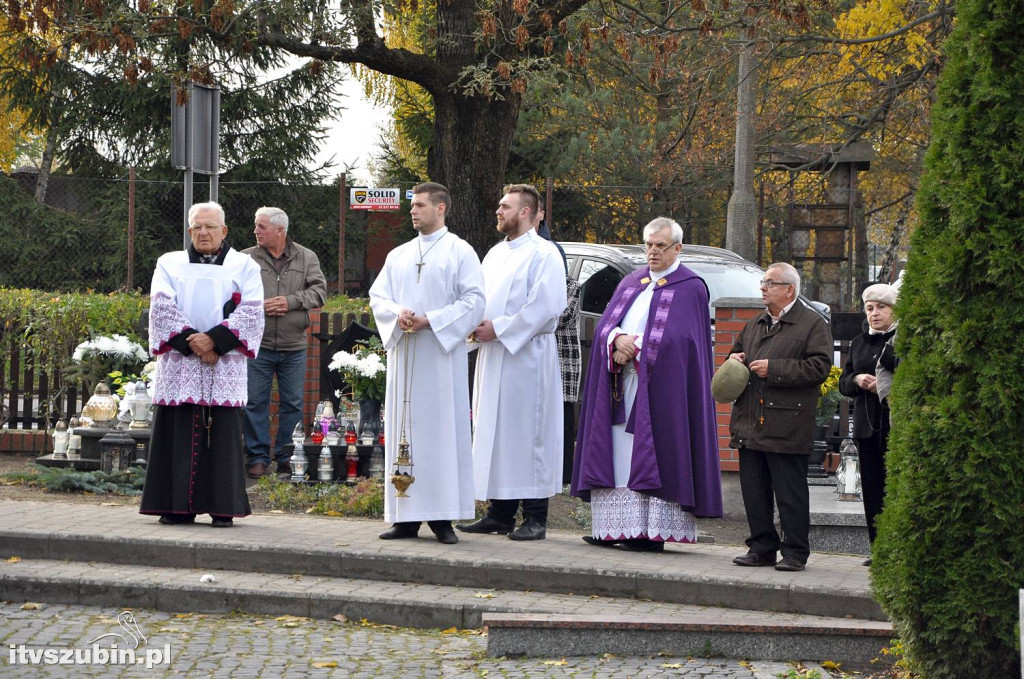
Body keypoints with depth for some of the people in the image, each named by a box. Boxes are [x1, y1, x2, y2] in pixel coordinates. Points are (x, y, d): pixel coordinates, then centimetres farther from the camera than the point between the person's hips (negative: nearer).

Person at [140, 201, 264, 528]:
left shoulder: (244, 266, 12)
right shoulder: (170, 264, 15)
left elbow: (251, 311, -1)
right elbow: (161, 305, 0)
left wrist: (215, 339, -13)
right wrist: (189, 340, -12)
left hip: (224, 364, -1)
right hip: (179, 363, 1)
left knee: (222, 435, -4)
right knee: (179, 435, -2)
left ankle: (223, 507, -1)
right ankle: (178, 506, 1)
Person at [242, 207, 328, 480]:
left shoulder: (306, 258, 5)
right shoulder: (246, 259, 2)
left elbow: (319, 290, 0)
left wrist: (291, 301, -13)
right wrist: (257, 305, -16)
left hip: (294, 347, 1)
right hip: (258, 345, -1)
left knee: (292, 403, 7)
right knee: (256, 402, 2)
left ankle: (286, 458, 17)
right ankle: (258, 457, 11)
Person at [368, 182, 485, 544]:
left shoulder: (460, 252, 2)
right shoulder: (398, 256, 18)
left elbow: (473, 301, -6)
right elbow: (377, 296, 13)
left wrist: (430, 320, -16)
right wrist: (398, 314, -10)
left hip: (442, 355, -5)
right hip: (403, 357, 5)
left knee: (444, 430, -6)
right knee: (404, 432, 3)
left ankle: (443, 517, -4)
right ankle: (407, 517, 5)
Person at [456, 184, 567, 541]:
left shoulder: (543, 254, -7)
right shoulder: (495, 254, 19)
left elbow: (546, 305, -17)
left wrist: (498, 329, -17)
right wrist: (477, 325, 3)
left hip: (526, 356, -8)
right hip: (493, 357, 8)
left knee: (527, 433, -7)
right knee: (493, 431, 8)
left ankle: (535, 518, -4)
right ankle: (500, 513, 14)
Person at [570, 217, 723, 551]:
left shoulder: (690, 287, 0)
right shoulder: (631, 282, 19)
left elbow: (674, 338, -11)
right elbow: (605, 324, 10)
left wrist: (633, 346, -12)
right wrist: (618, 340, -11)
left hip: (659, 384, -6)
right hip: (620, 385, 6)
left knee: (654, 457, -9)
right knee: (617, 456, 2)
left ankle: (653, 531, -9)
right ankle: (616, 528, 2)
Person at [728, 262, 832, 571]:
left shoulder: (812, 325, -2)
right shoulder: (754, 324, 20)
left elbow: (819, 367, -13)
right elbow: (737, 353, 34)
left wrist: (773, 369, -16)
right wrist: (734, 360, 9)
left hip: (787, 427, -7)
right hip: (750, 425, 7)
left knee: (790, 494, -3)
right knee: (754, 492, 8)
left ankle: (795, 553, 4)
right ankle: (762, 548, 17)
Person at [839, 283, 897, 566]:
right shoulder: (859, 343, 19)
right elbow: (843, 382, 19)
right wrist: (857, 380, -3)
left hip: (896, 423, -6)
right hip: (867, 425, 6)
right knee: (872, 489, 6)